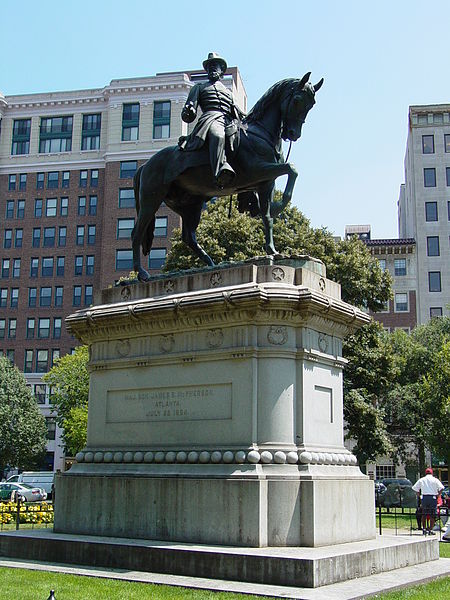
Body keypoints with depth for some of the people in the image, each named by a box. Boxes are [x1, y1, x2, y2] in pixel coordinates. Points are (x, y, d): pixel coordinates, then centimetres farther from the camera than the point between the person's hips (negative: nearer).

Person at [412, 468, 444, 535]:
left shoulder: (421, 480, 9)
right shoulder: (435, 480, 1)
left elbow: (415, 488, 8)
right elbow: (441, 488, -11)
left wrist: (419, 494, 12)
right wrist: (438, 494, -1)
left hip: (424, 497, 2)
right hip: (433, 498, -2)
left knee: (424, 514, 13)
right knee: (432, 515, 3)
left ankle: (424, 529, 14)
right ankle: (430, 530, 1)